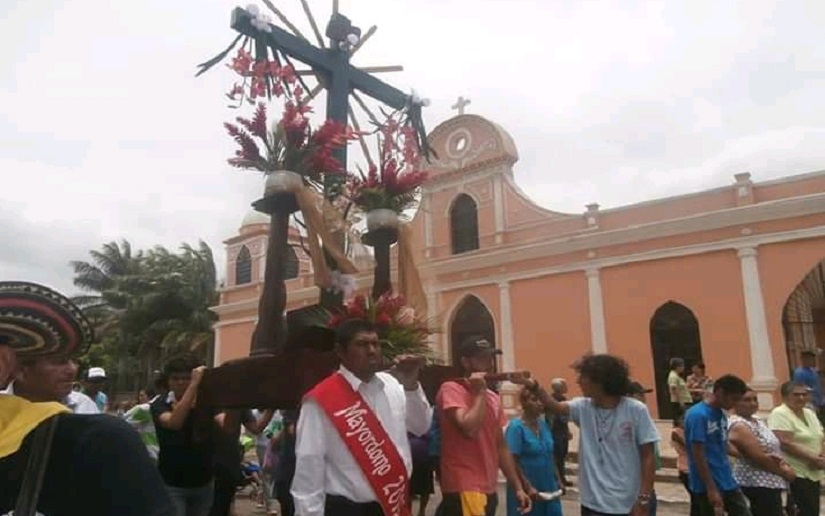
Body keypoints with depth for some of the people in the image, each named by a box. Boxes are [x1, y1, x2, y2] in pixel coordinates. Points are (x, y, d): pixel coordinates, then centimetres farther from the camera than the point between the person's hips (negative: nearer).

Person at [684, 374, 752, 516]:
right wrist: (711, 489, -21)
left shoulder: (720, 414, 6)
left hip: (728, 482, 9)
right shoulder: (698, 415, -20)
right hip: (708, 486, -9)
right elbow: (698, 455, -21)